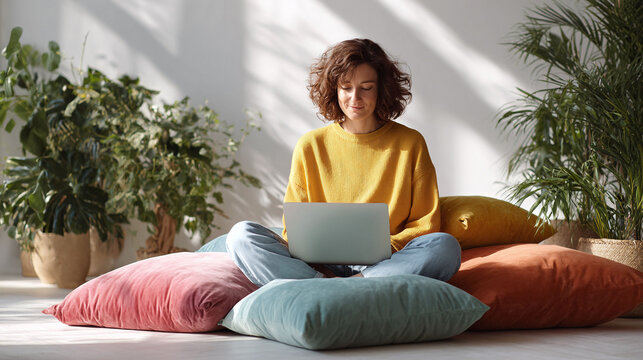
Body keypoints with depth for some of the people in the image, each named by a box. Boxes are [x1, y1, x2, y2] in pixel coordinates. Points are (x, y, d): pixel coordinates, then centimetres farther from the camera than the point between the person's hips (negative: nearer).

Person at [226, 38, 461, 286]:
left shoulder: (409, 143, 9)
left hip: (382, 264, 0)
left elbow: (425, 224, 8)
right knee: (241, 235, -20)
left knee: (445, 247, -32)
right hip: (322, 264, 1)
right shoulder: (310, 146, 12)